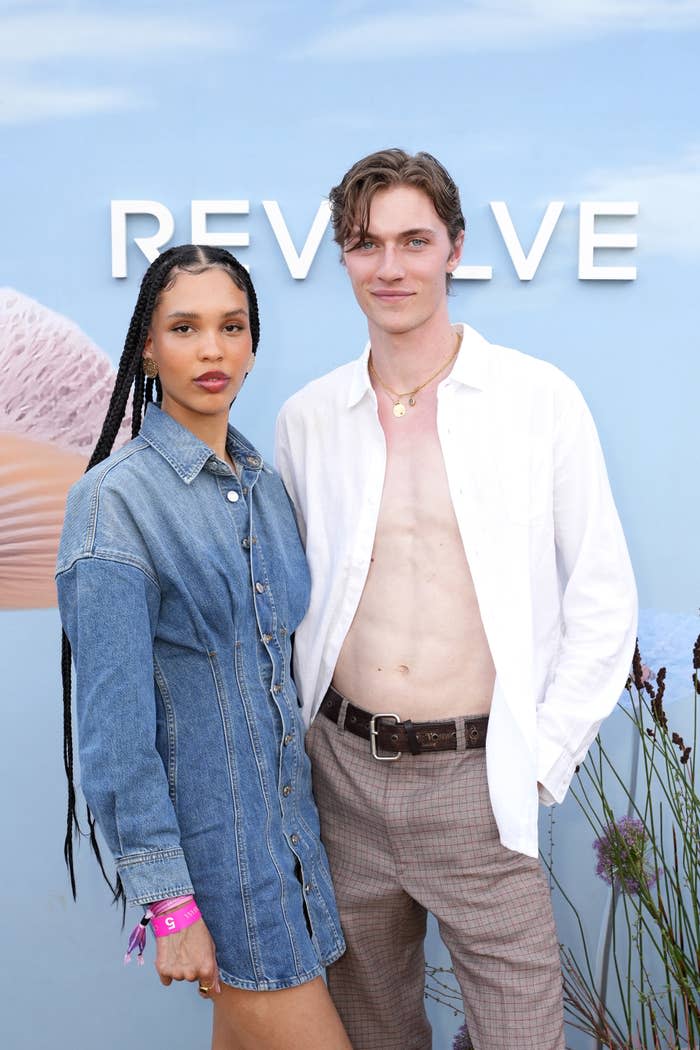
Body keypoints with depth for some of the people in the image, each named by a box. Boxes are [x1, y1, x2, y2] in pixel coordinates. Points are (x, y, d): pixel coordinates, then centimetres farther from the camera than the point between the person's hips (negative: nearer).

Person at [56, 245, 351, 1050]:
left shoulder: (262, 485, 7)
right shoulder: (116, 499, -15)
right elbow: (116, 726, -16)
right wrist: (170, 905, -16)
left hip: (284, 810, 7)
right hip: (206, 829, -7)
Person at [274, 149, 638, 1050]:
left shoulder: (541, 399, -4)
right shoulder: (307, 418, 4)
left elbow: (603, 594, 0)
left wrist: (548, 749, -5)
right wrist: (291, 735, 6)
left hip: (478, 779, -3)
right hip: (344, 772, 3)